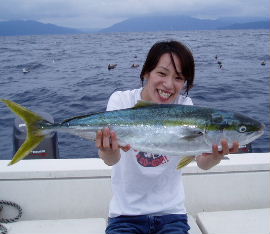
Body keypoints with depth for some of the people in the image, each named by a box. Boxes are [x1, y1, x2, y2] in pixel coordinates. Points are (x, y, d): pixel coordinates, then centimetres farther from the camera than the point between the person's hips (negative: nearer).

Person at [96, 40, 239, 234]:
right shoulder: (121, 100, -11)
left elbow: (202, 163, -18)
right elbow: (112, 160, -26)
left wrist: (215, 156, -41)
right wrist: (109, 153, -49)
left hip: (171, 213, 1)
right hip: (126, 214, -1)